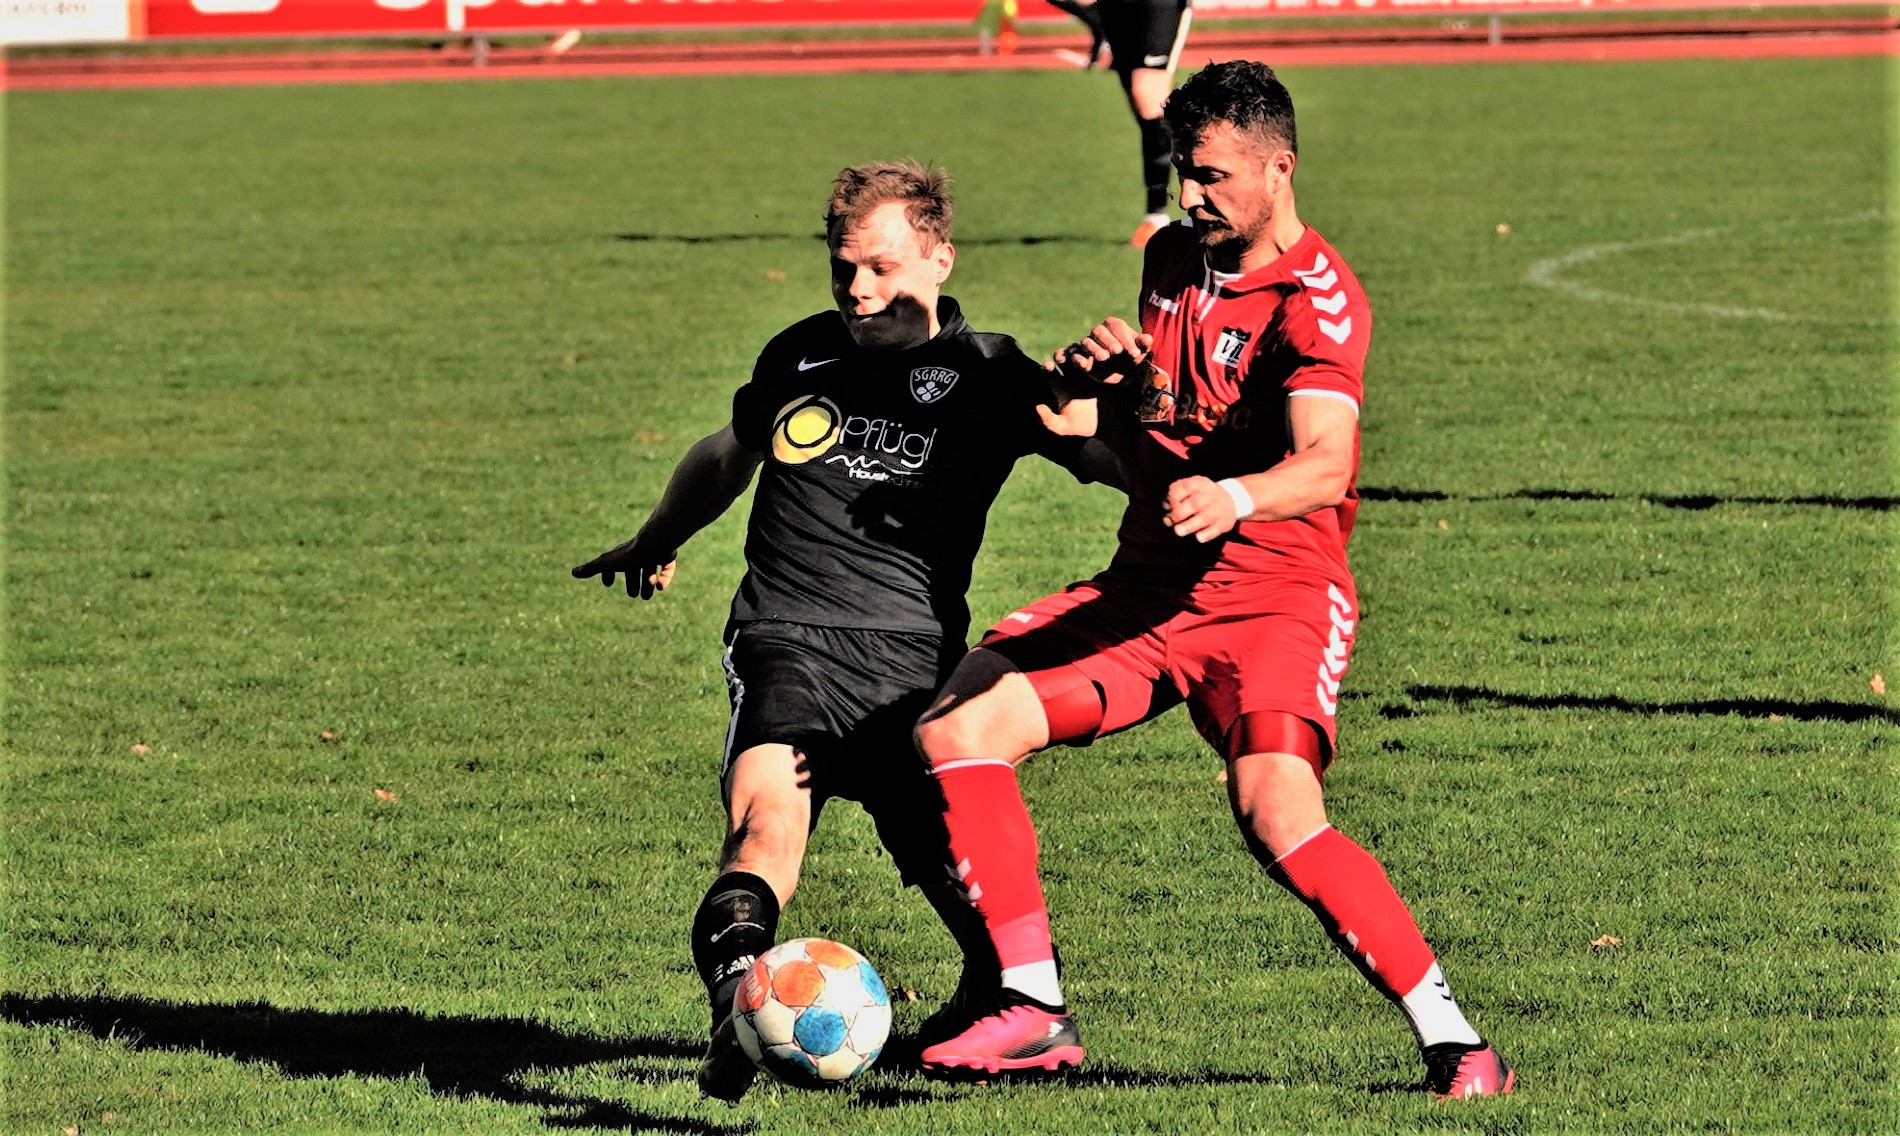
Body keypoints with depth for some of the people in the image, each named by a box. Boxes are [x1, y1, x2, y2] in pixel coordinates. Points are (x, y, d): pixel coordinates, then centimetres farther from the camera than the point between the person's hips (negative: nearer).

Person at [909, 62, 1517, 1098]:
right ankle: (1033, 1010, 0)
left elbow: (1323, 466, -29)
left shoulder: (1317, 298, -13)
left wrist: (1232, 496, -50)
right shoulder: (1172, 259, 11)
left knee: (1276, 813, -29)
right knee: (957, 727, -6)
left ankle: (1453, 1043, -21)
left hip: (1275, 593, -8)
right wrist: (1107, 375, 2)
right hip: (1148, 585, 8)